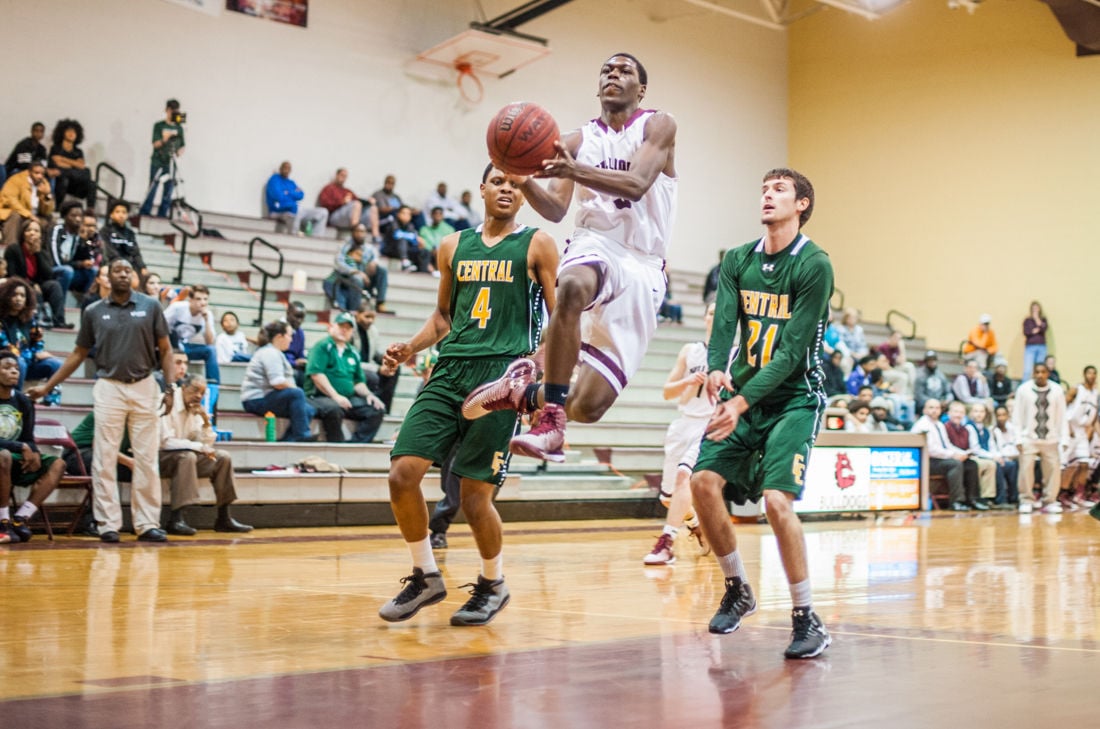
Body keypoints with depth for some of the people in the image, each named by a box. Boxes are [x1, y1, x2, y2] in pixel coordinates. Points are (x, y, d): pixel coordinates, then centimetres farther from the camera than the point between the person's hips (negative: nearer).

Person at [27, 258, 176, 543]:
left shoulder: (150, 306, 3)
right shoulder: (93, 312, 4)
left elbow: (165, 349, 6)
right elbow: (78, 354, 11)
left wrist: (169, 388, -3)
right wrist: (47, 386, 8)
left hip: (143, 387, 0)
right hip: (109, 388, 0)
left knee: (147, 459, 1)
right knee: (105, 459, -2)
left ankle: (148, 524, 5)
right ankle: (108, 524, 4)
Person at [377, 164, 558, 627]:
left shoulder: (536, 245, 5)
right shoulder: (454, 246, 16)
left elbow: (560, 316, 4)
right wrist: (411, 347, 7)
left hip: (503, 372, -4)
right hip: (450, 369, 4)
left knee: (475, 494, -4)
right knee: (403, 472, -10)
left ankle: (493, 585, 21)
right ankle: (425, 576, 10)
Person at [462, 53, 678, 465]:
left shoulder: (657, 126, 5)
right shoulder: (578, 140, 16)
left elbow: (636, 184, -15)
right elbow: (556, 210, 5)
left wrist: (575, 170, -32)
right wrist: (524, 180, -16)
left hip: (642, 266, -1)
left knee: (588, 406, -12)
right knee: (572, 289, -42)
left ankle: (525, 391, 18)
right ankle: (551, 420, -34)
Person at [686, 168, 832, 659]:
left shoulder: (814, 265, -11)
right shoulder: (737, 261, 6)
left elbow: (792, 350, -18)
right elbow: (723, 321, -6)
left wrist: (743, 401, -27)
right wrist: (716, 368, -29)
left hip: (794, 399, -5)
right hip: (743, 395, 6)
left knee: (776, 498, -19)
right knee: (704, 481, -8)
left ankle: (807, 619, -5)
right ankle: (737, 590, 14)